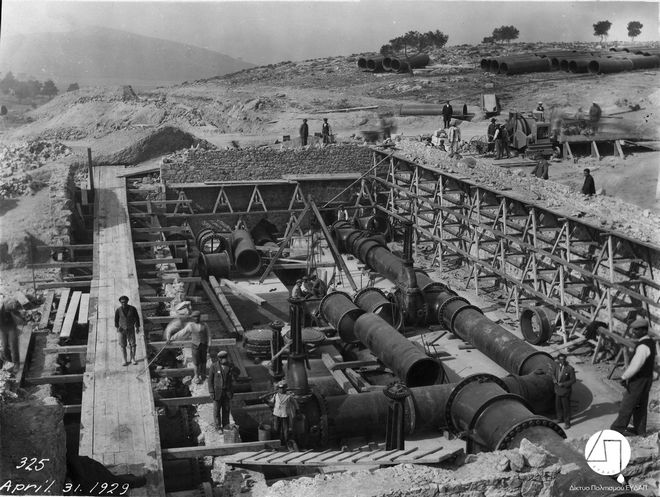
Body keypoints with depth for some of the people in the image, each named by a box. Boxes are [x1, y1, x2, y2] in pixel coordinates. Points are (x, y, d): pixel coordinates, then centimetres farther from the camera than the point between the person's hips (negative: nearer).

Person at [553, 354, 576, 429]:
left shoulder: (570, 368, -20)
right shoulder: (557, 366, -2)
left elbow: (573, 380, -14)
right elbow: (554, 375, 12)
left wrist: (563, 384, -21)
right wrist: (554, 380, -10)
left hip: (565, 390, -6)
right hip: (557, 390, 6)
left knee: (566, 407, 7)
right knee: (558, 405, 19)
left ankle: (567, 422, 23)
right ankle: (560, 418, 40)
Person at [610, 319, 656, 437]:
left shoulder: (643, 347, -27)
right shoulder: (650, 342, 5)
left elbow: (635, 366, -28)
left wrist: (624, 377, -15)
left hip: (639, 380, -9)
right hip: (647, 378, 9)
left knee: (627, 404, 4)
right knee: (641, 405, 19)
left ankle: (618, 428, 15)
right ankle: (640, 430, 29)